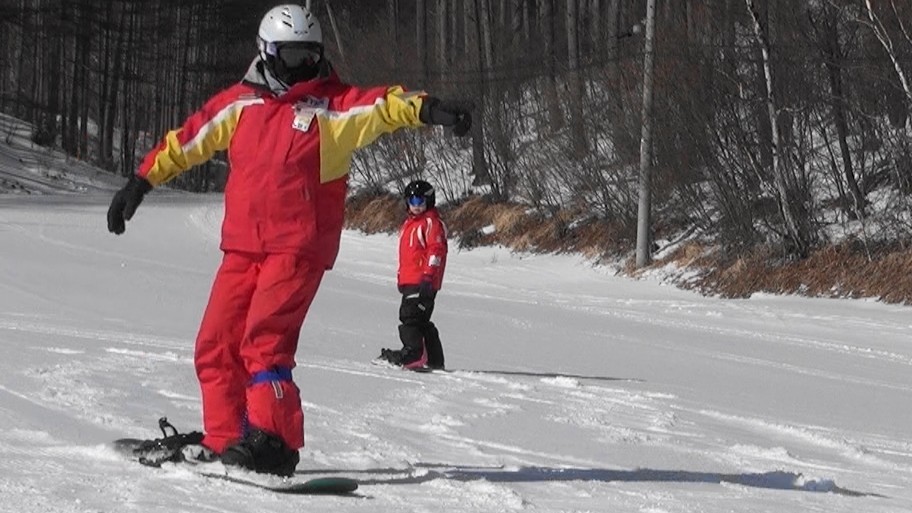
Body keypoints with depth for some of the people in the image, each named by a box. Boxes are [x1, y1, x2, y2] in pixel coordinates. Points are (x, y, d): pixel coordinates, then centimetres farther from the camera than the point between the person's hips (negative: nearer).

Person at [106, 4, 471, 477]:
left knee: (264, 341, -19)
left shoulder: (331, 105, -1)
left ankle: (274, 442, -16)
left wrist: (426, 109, -37)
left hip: (299, 247, -5)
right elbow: (187, 140, 20)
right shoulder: (241, 103, 11)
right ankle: (225, 442, 13)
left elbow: (380, 105, -19)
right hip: (242, 246, 5)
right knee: (215, 346, 3)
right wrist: (141, 181, 21)